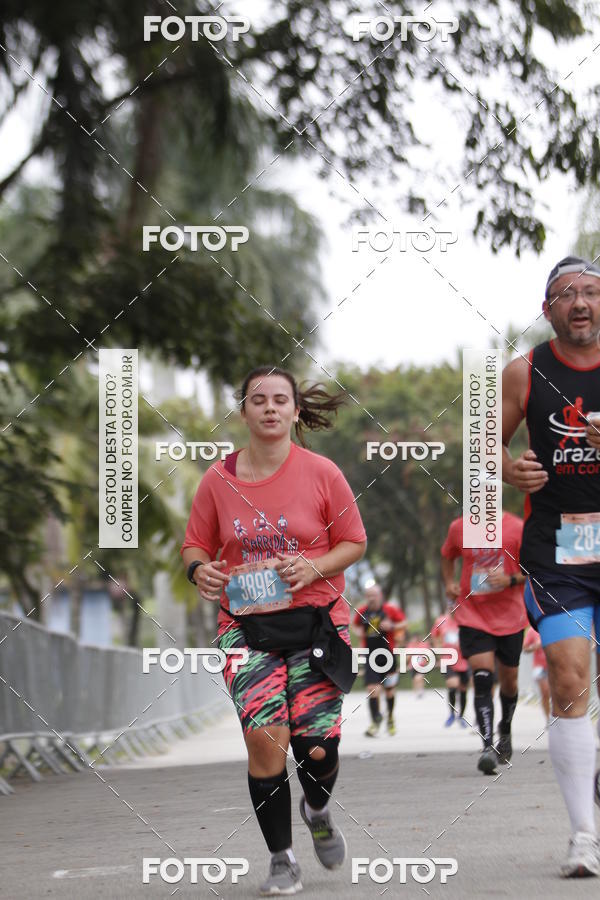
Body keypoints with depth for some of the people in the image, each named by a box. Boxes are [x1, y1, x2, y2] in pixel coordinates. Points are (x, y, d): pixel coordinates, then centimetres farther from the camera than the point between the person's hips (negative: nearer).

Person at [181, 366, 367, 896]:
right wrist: (199, 570, -11)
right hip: (245, 625, 1)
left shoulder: (321, 473, -2)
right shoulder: (218, 479, 2)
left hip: (316, 622, -1)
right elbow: (196, 545, 12)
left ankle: (317, 809, 33)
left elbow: (355, 543, 4)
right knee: (265, 734, -17)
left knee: (316, 747, -6)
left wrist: (313, 567, -14)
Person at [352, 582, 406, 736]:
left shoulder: (390, 609, -4)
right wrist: (358, 631, -2)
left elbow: (404, 623, 4)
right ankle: (375, 721, -2)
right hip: (370, 656, 1)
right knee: (372, 689, -13)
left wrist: (392, 626, -14)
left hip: (388, 654, -1)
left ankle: (390, 717, 35)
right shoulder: (362, 611, 3)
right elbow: (355, 625, 20)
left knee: (390, 689, 10)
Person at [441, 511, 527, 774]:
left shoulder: (517, 528, -7)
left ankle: (505, 732, 43)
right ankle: (488, 747, -21)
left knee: (509, 679, 14)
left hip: (509, 618, 0)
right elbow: (448, 557, 21)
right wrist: (449, 582, 2)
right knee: (482, 678, -17)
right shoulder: (458, 528, 2)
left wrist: (511, 580, -20)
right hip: (472, 617, 0)